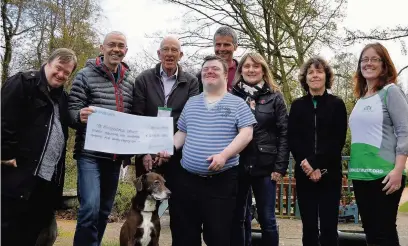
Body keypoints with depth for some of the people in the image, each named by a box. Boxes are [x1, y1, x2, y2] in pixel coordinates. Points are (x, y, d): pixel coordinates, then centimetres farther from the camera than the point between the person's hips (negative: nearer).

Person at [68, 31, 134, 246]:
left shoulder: (129, 81, 10)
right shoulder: (86, 75, -3)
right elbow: (72, 111, -8)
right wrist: (80, 116, -30)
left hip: (116, 154, 5)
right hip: (90, 153, -5)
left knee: (104, 210, 13)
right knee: (90, 208, -15)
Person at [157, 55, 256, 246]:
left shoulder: (237, 103, 2)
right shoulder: (191, 103, 15)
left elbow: (246, 133, -7)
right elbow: (182, 133, 19)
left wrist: (224, 155, -21)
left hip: (222, 180, -4)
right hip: (188, 178, 4)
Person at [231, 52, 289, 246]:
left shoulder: (274, 97, 4)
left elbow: (284, 133, 0)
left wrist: (280, 166, -7)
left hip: (265, 167, -1)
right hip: (236, 166, 1)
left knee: (267, 219, 7)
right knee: (236, 218, 10)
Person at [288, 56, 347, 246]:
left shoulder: (337, 104, 4)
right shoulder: (297, 105, 9)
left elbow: (338, 141, -4)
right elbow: (292, 140, 3)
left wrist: (316, 164, -14)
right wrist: (306, 164, -12)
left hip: (329, 174, -1)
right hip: (304, 174, 2)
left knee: (329, 227, 0)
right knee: (309, 227, 6)